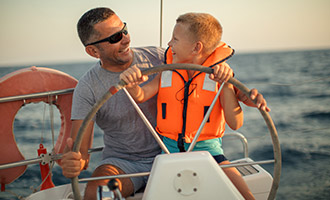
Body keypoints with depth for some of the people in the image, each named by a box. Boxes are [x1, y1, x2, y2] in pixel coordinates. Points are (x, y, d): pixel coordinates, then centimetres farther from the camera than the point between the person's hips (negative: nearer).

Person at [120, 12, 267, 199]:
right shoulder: (168, 71, 6)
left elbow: (235, 124, -12)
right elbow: (140, 96, -4)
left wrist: (227, 83, -20)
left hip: (208, 149, -2)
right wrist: (131, 84, -26)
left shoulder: (218, 74, -4)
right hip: (170, 149, 2)